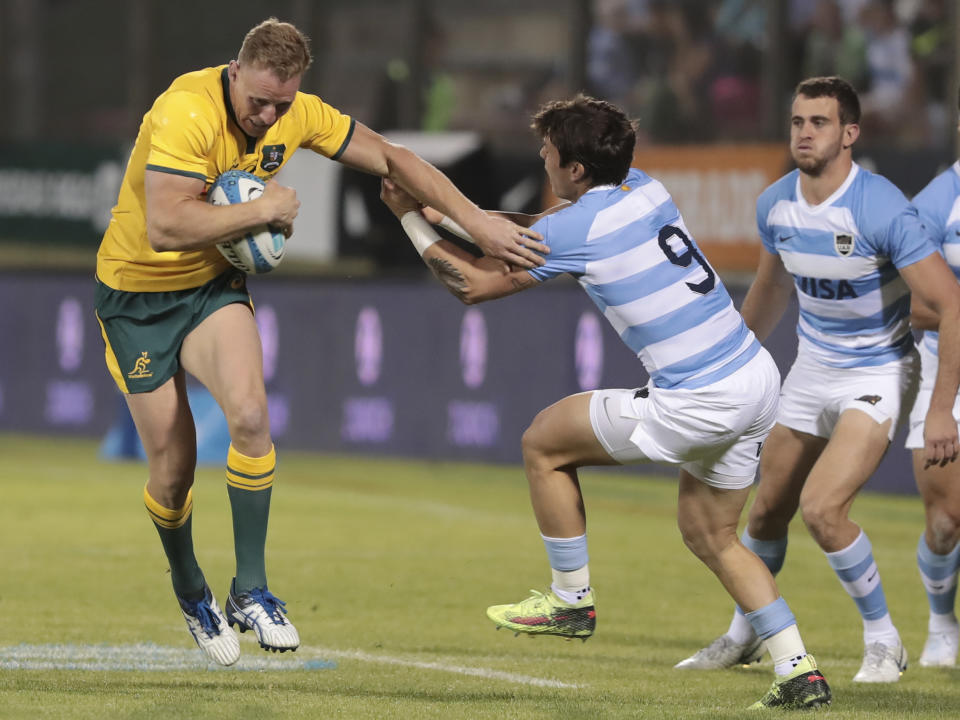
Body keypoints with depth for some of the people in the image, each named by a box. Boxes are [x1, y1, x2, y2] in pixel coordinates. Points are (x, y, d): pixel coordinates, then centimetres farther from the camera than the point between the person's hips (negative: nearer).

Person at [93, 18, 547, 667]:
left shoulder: (298, 115, -8)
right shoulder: (189, 112, -28)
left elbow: (390, 158, 3)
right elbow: (163, 227, -37)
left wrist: (478, 222, -1)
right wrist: (264, 209, -27)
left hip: (214, 285, 4)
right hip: (137, 293, -4)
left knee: (249, 414, -23)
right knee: (174, 464, -2)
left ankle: (250, 591, -12)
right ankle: (191, 594, 28)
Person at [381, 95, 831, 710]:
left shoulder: (574, 229, -11)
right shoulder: (643, 188, 11)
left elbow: (474, 284, 0)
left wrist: (412, 218, 11)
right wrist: (447, 212, 26)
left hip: (697, 401, -8)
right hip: (758, 379, 8)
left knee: (544, 444, 9)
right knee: (710, 535, 22)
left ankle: (572, 600, 20)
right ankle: (800, 674, 14)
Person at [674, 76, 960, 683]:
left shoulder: (882, 210, -25)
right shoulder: (776, 205, -5)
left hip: (877, 374, -6)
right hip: (812, 370, 6)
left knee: (822, 508, -21)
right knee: (768, 513, 11)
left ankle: (883, 641, -1)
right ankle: (745, 636, 35)